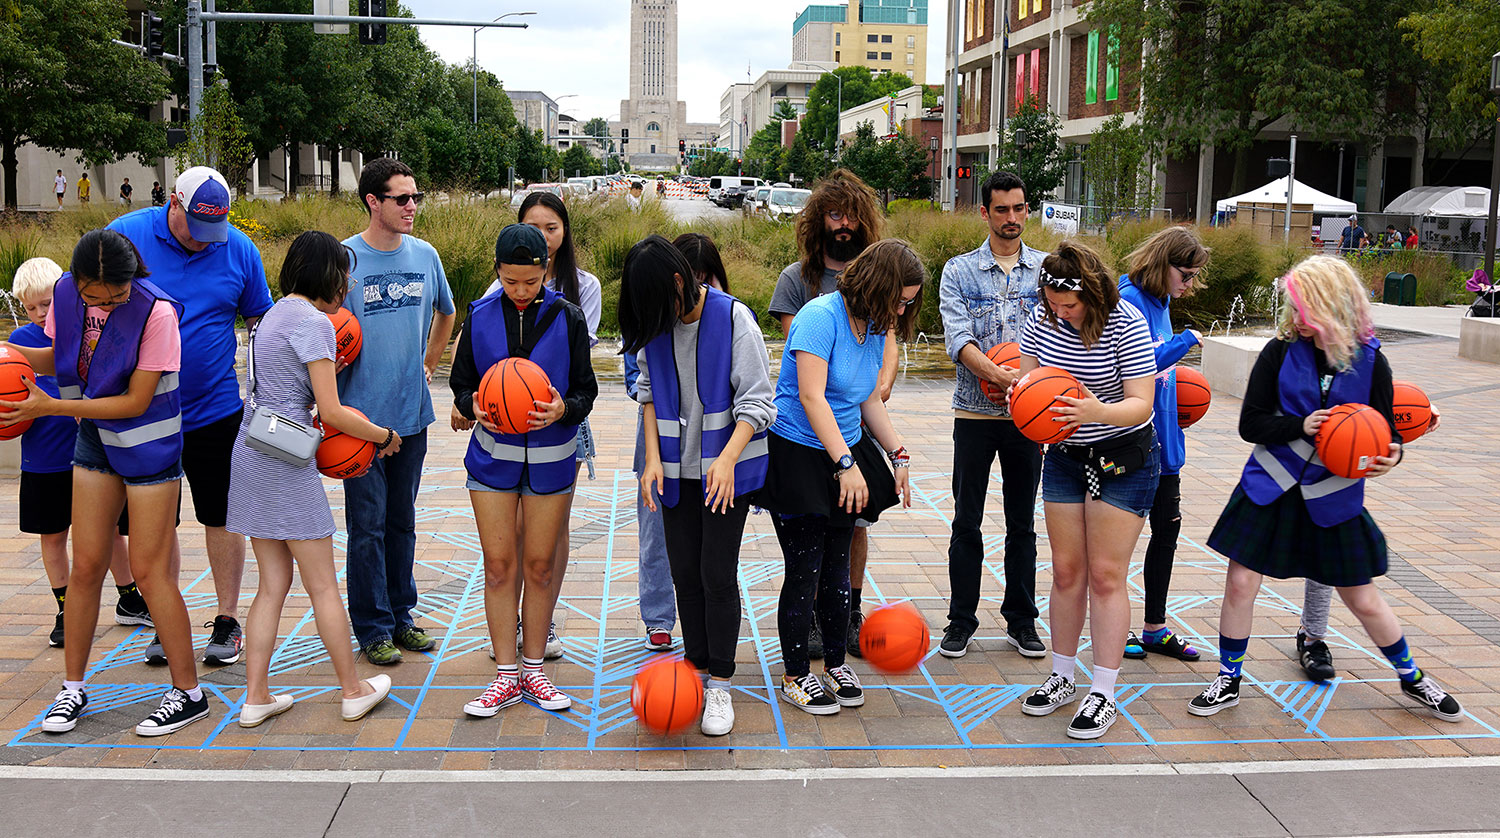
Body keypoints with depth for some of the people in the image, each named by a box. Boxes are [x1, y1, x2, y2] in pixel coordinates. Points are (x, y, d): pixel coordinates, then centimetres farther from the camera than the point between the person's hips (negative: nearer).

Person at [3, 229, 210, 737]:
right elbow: (61, 358, 10)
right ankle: (73, 688, 22)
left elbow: (135, 401, -20)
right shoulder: (66, 294, -6)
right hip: (95, 440, 5)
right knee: (86, 565, 8)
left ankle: (188, 692, 9)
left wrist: (49, 407, -21)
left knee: (149, 570, -3)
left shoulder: (156, 312, -23)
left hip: (148, 445, -5)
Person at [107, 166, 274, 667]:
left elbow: (261, 320, 8)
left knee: (221, 516, 7)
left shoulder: (239, 249, -2)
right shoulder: (125, 235, -6)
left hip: (215, 409, 0)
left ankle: (227, 621, 20)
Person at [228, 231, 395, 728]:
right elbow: (332, 412, -13)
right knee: (323, 585, 3)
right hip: (286, 464, -8)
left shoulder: (276, 313, 16)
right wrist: (385, 436, 0)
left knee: (273, 584, 12)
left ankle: (256, 697, 13)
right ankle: (353, 691, 15)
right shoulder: (313, 322, -12)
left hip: (251, 457, 9)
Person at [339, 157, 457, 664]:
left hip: (412, 414, 5)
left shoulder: (424, 255, 5)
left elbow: (445, 313, 22)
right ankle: (373, 628, 12)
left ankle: (401, 616, 26)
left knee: (402, 522, 14)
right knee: (368, 526, 1)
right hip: (363, 415, -4)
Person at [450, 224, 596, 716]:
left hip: (550, 459, -1)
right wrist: (474, 407, -16)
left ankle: (533, 670, 21)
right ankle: (506, 675, 14)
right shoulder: (481, 316, 0)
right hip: (493, 457, 1)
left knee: (539, 566, 6)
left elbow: (586, 390, -1)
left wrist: (562, 409, -23)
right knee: (498, 566, 3)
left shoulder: (566, 317, -4)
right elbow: (461, 383, 6)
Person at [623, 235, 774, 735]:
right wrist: (653, 458, 0)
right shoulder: (654, 326, 1)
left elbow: (757, 401, -13)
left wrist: (727, 458, -24)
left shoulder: (733, 318, -13)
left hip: (726, 470, -4)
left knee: (717, 575, -5)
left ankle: (720, 685, 7)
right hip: (676, 469, 5)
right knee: (685, 575, 8)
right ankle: (697, 671, 21)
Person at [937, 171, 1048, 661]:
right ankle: (961, 620, 16)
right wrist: (997, 375, -28)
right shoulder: (959, 271, 1)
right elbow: (957, 337, -12)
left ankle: (1021, 620, 21)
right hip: (975, 412, -1)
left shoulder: (1047, 269, 6)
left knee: (1022, 523, 10)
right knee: (967, 522, 5)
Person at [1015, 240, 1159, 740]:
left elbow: (1141, 404, -22)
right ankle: (1061, 679, 22)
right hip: (1064, 455, 5)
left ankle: (1103, 695, 3)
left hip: (1123, 458, -5)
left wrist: (1099, 411, -42)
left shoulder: (1127, 325, -21)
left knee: (1106, 575, -5)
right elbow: (1028, 376, 5)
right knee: (1066, 570, 8)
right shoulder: (1043, 320, -7)